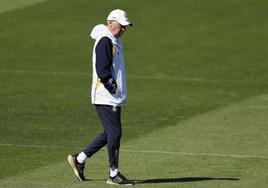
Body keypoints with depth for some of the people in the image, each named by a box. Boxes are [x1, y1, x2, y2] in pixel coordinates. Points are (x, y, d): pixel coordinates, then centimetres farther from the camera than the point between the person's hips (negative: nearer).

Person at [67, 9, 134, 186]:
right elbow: (102, 70, -21)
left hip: (114, 98, 10)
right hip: (106, 98, -10)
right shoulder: (105, 41, -14)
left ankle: (79, 159, 21)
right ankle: (114, 174, 0)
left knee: (110, 133, 12)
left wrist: (120, 95, 15)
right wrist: (114, 88, -21)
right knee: (115, 133, -7)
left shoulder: (115, 42, 18)